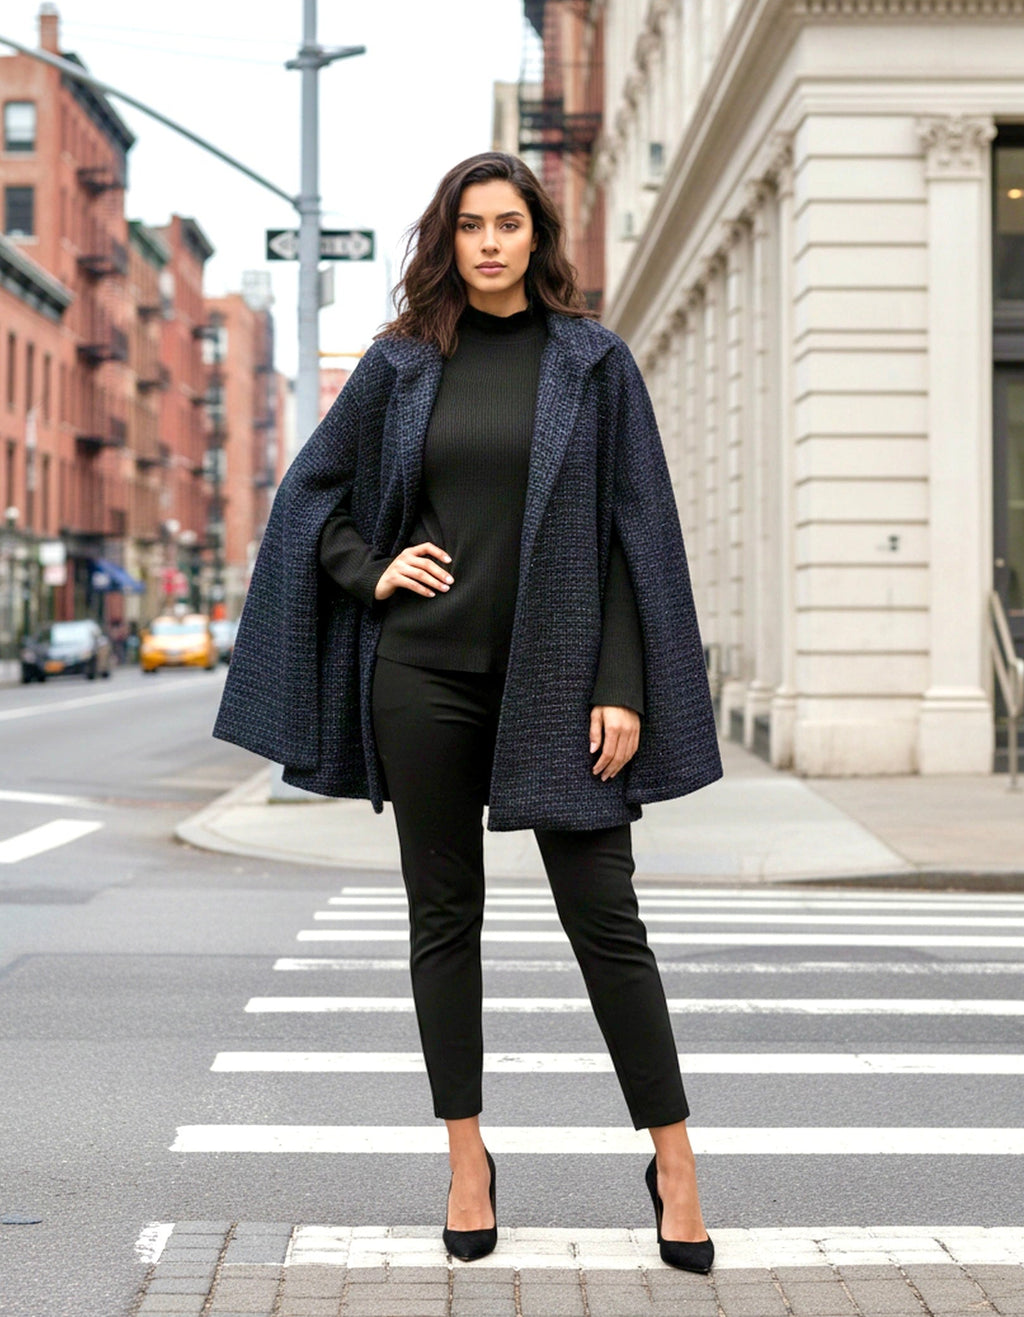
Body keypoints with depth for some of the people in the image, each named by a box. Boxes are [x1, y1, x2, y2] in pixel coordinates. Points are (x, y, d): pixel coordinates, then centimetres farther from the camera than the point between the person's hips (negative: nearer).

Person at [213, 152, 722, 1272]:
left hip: (553, 675, -2)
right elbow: (310, 488, 18)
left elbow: (635, 529, -1)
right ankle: (466, 1158, 18)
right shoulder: (402, 364, 7)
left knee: (604, 919, -3)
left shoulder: (592, 361, 2)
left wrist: (622, 687, -8)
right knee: (443, 917, 7)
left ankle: (673, 1160, 7)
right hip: (424, 675, 2)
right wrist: (371, 572, 0)